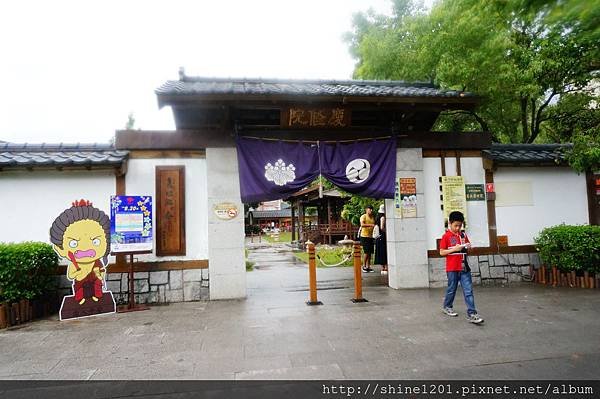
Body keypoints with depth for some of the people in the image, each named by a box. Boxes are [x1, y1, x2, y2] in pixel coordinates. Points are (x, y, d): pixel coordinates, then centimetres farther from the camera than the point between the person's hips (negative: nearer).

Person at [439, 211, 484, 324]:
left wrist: (468, 247, -4)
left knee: (468, 291, -1)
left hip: (464, 267, 4)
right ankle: (447, 307, 32)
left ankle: (471, 314, 0)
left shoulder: (463, 235, 8)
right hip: (452, 268, -4)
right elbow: (441, 252, -8)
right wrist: (454, 249, -18)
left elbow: (467, 247, 19)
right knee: (452, 289, 10)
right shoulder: (446, 236, -7)